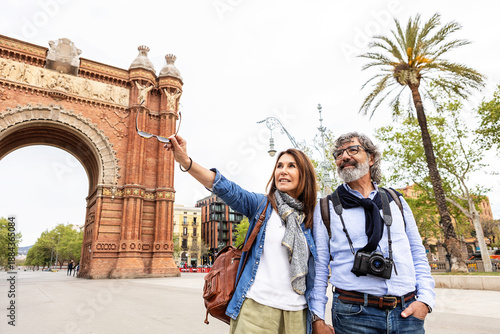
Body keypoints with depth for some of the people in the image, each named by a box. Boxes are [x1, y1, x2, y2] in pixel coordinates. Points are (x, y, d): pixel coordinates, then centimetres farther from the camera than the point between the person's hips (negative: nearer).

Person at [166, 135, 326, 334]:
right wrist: (186, 163, -31)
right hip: (256, 307, -2)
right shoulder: (261, 205, -1)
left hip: (296, 312, 3)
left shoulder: (311, 220, 6)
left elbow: (315, 272, 11)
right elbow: (229, 191, -18)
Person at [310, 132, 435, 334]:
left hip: (407, 312, 3)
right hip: (354, 313, -2)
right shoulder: (325, 208, 1)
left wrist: (425, 299, -3)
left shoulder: (396, 201, 10)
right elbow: (318, 266, -1)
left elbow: (418, 254, 11)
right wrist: (317, 318, -6)